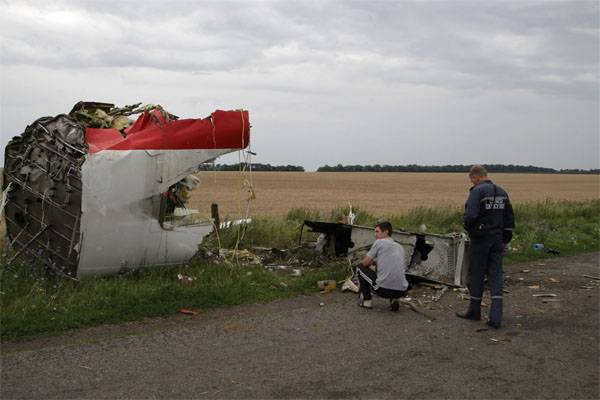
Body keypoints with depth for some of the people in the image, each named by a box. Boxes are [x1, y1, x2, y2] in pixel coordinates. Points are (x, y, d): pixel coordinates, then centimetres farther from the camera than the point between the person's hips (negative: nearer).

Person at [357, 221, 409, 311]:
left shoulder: (379, 242, 3)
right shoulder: (400, 247, 22)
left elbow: (365, 263, 7)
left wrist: (372, 262, 30)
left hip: (383, 289, -6)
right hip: (401, 291, 6)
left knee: (360, 268, 18)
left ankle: (366, 300, 15)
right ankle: (394, 300, 14)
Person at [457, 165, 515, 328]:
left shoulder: (477, 191, -13)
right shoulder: (502, 192, 11)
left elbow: (471, 215, -24)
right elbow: (510, 219, 15)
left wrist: (467, 226, -2)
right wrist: (506, 240, 19)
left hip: (480, 240, -6)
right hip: (497, 240, 6)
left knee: (476, 275, 8)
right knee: (495, 275, 5)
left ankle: (474, 311, 21)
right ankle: (496, 316, -3)